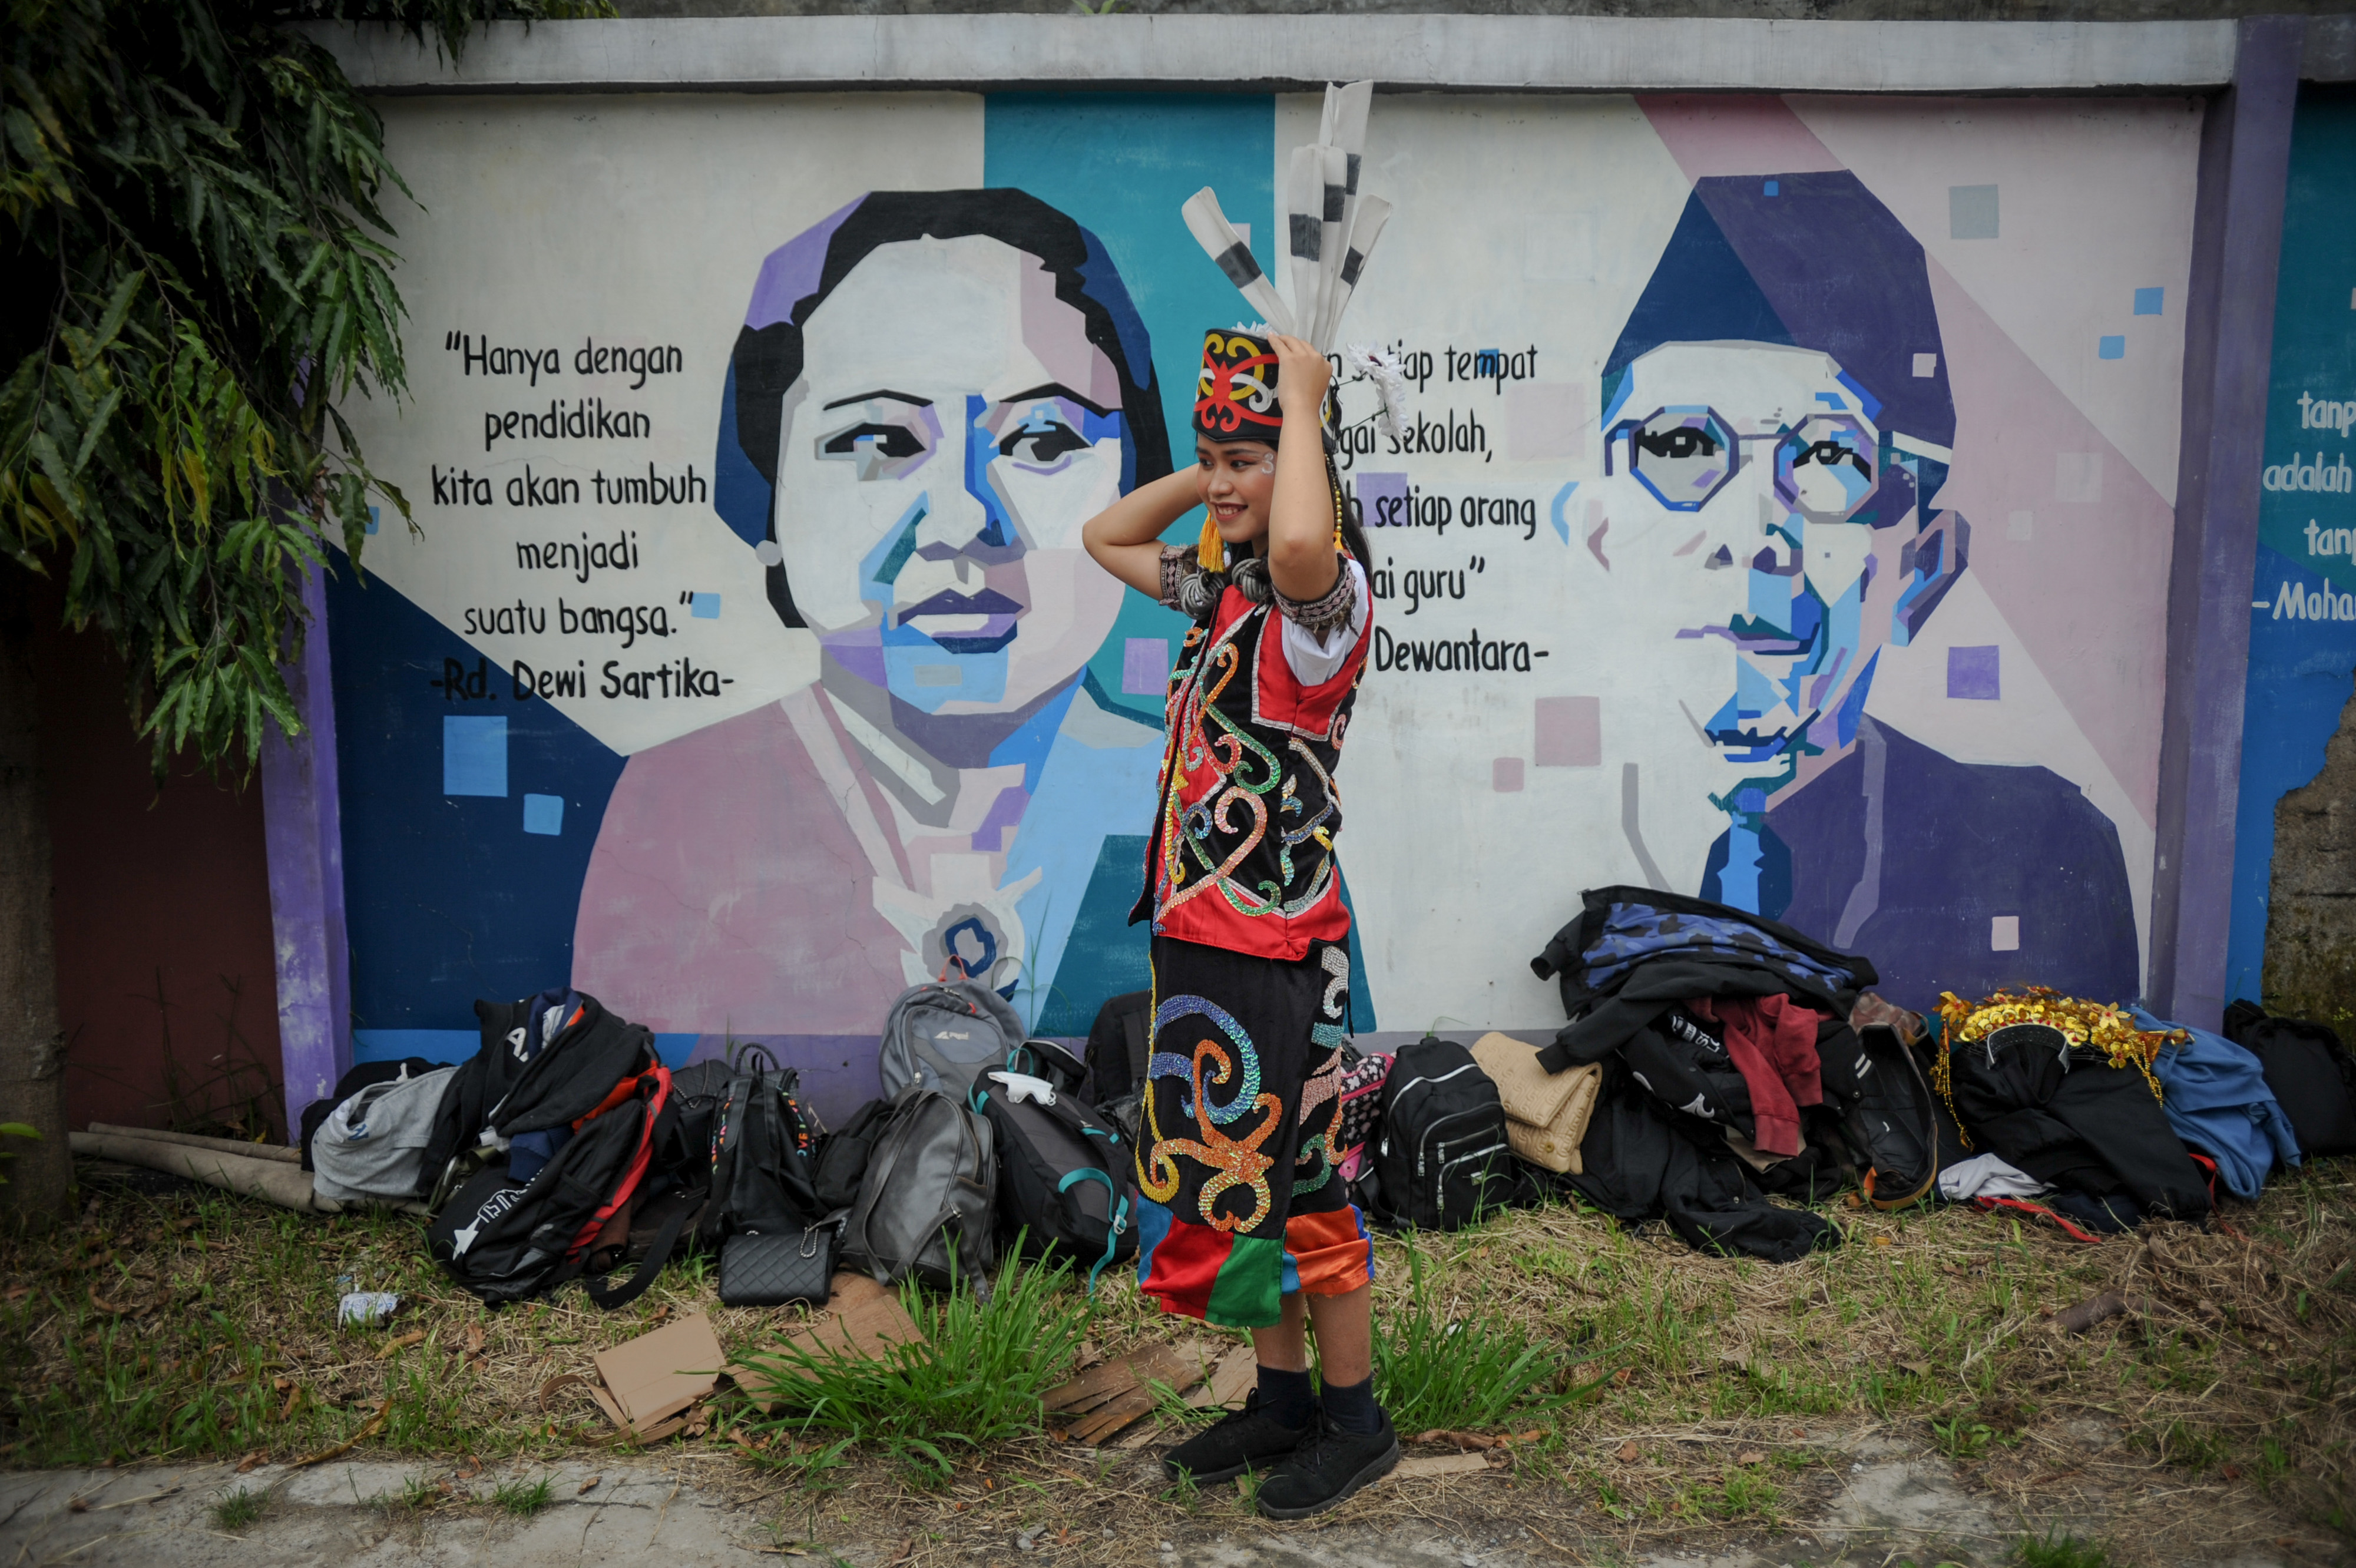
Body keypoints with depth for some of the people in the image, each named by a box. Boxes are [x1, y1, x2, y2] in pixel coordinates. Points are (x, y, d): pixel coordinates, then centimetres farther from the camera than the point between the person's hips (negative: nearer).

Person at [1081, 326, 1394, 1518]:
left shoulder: (1328, 594, -15)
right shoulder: (1221, 589, 11)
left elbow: (1302, 544, -40)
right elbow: (1104, 536, 26)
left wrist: (1302, 407, -23)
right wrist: (1215, 461, 14)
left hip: (1278, 941, -9)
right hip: (1198, 931, 9)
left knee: (1292, 1178, 3)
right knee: (1224, 1174, 16)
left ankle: (1355, 1420, 22)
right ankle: (1282, 1398, 33)